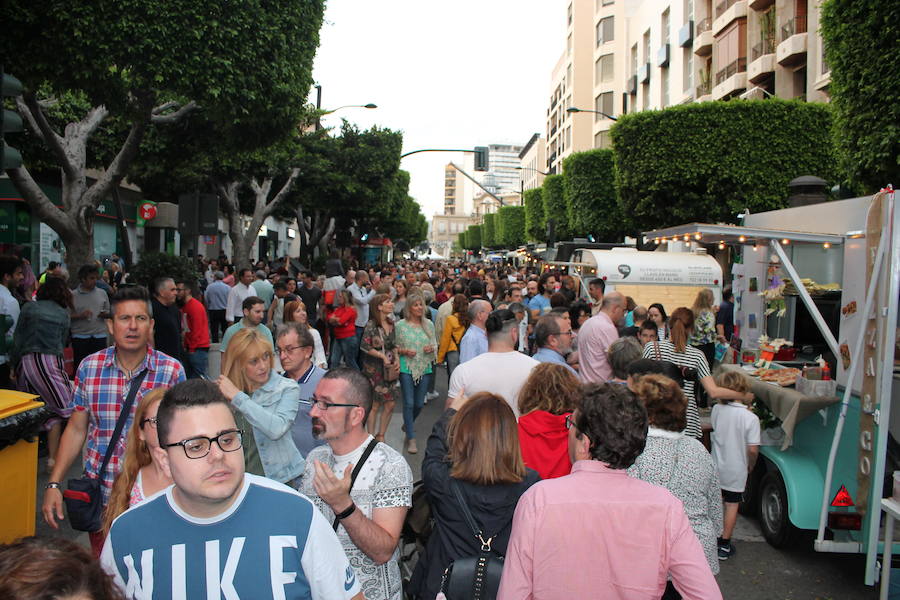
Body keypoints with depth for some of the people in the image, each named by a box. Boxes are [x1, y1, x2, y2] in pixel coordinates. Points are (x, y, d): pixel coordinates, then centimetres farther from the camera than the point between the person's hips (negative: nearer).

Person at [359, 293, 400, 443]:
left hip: (390, 369, 6)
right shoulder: (371, 325, -13)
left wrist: (397, 358, 0)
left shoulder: (391, 324, 8)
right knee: (375, 405, 2)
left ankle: (381, 436, 21)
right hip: (374, 369, -6)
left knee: (390, 404, 6)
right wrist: (383, 356, -17)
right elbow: (364, 346, -19)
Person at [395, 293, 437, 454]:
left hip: (424, 368, 3)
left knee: (419, 403, 11)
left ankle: (408, 424, 41)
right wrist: (405, 351, -17)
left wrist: (431, 348, -9)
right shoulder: (401, 325, -3)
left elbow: (435, 345, 12)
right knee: (409, 403, -5)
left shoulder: (429, 324, 5)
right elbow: (394, 347, 1)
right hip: (406, 368, -3)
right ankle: (411, 439, 3)